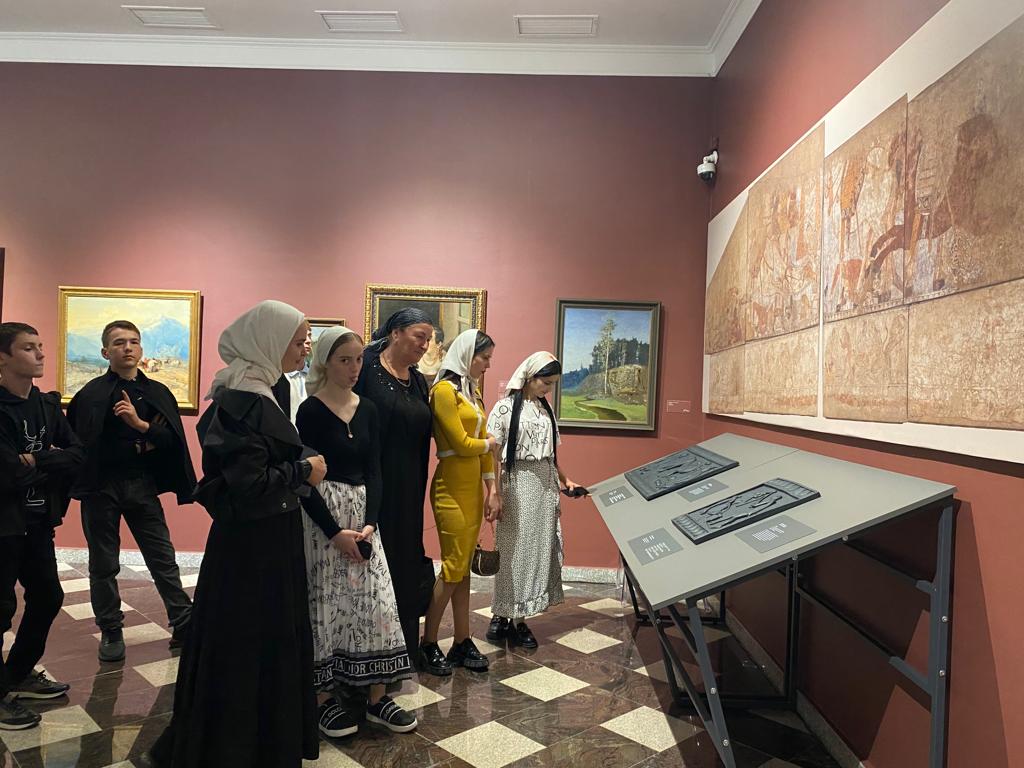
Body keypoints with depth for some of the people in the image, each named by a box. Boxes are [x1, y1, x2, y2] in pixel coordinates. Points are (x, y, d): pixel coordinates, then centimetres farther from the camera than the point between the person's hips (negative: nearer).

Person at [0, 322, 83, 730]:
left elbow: (79, 455, -2)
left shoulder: (47, 405, 5)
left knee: (48, 598, 17)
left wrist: (36, 461, -17)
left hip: (38, 521, 7)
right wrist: (52, 462, -8)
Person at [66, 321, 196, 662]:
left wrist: (140, 424, -22)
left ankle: (184, 625, 14)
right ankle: (111, 632, 24)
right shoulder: (91, 394, -4)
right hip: (101, 486, -2)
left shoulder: (157, 393, 3)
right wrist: (140, 446, -7)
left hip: (142, 485, 2)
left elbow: (171, 439, -7)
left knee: (163, 558, 6)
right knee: (104, 564, 10)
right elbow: (87, 445, -10)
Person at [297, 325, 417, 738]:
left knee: (375, 601, 5)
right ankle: (324, 696, 19)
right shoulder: (310, 411, -8)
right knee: (327, 603, 3)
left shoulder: (367, 409, 7)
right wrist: (335, 532, -15)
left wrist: (370, 522, -7)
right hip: (322, 515, -5)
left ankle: (376, 697, 16)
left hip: (362, 514, 5)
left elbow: (373, 471, 6)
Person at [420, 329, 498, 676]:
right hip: (451, 486, -8)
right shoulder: (444, 390, -11)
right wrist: (488, 443, 4)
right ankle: (428, 644, 10)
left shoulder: (472, 390, 15)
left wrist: (491, 487, 11)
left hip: (473, 485, 8)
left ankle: (462, 642, 18)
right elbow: (462, 445, -15)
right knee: (454, 566, -4)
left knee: (464, 565, 11)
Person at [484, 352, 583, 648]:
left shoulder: (546, 409, 11)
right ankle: (501, 616, 11)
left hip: (545, 486, 6)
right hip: (517, 483, -6)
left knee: (538, 549, 6)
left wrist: (564, 479, 12)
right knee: (514, 549, -1)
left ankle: (518, 619, 14)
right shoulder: (506, 407, -7)